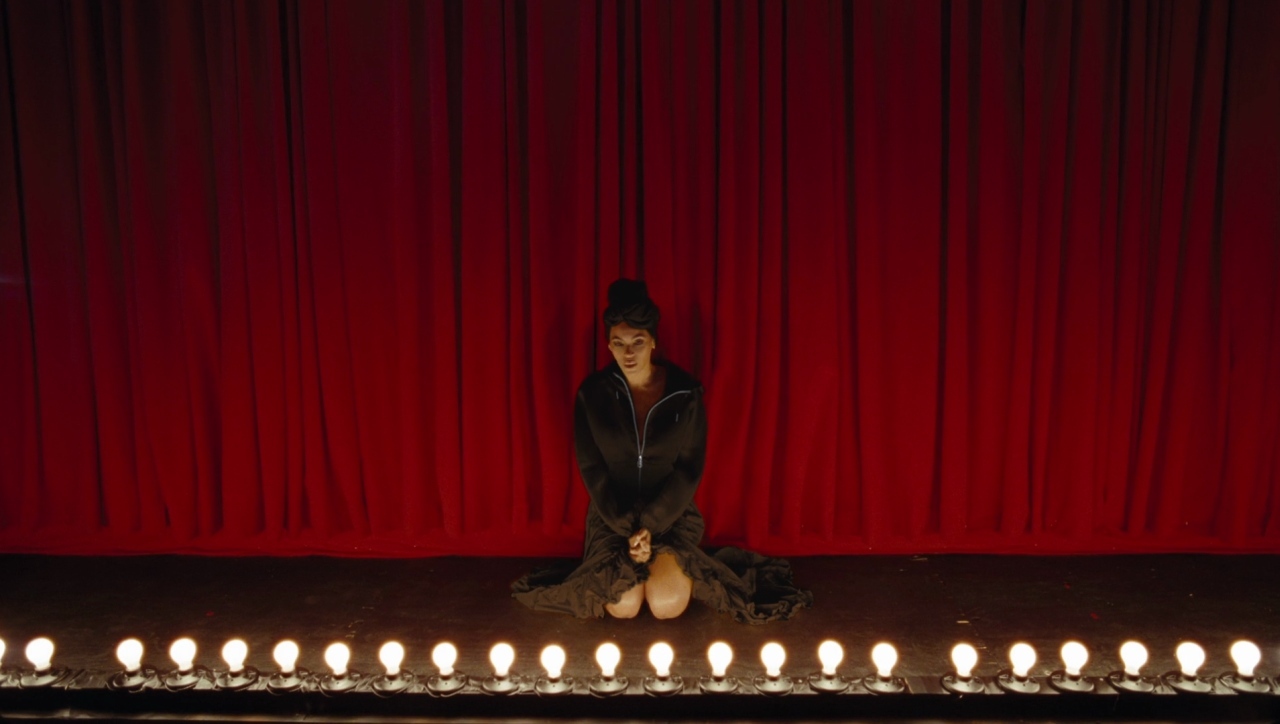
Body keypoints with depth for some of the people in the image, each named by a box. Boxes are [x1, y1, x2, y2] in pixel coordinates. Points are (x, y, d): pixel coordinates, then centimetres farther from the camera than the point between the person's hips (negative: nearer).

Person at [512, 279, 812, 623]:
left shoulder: (685, 392, -8)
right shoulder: (592, 393, -6)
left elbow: (690, 470, -6)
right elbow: (592, 471, -5)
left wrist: (650, 525, -15)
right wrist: (627, 528, -14)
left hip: (671, 514, 0)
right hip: (612, 515, 1)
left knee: (668, 604, -21)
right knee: (623, 605, -20)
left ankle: (678, 570, 14)